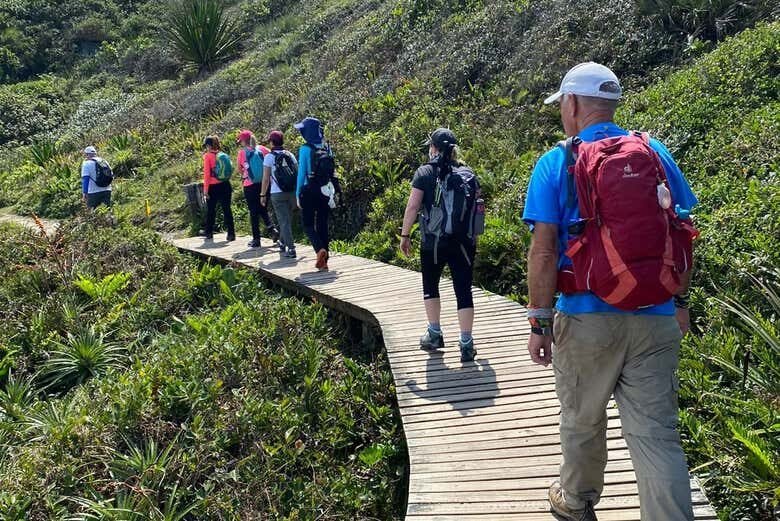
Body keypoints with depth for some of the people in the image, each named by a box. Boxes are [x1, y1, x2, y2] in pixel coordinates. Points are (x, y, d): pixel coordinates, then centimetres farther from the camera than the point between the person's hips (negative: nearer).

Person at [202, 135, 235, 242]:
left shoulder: (207, 156, -6)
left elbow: (207, 174, -10)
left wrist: (205, 189, -7)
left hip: (213, 187, -3)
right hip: (225, 185, 3)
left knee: (210, 211, 12)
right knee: (227, 210, 4)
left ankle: (209, 234, 20)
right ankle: (231, 234, -1)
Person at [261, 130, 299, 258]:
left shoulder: (269, 157, -3)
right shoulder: (290, 155, 9)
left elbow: (266, 178, -4)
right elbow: (297, 174, 8)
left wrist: (263, 195, 3)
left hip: (277, 194, -4)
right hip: (293, 192, 4)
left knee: (284, 221, -3)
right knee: (287, 219, 18)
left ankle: (291, 249, -9)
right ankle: (282, 244, 32)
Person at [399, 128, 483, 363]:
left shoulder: (425, 173, -3)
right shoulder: (468, 174, 6)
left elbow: (413, 207, -8)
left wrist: (405, 235, 0)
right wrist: (474, 237, 18)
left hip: (433, 242, -2)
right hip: (464, 243, 2)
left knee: (430, 286, 19)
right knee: (463, 290, 3)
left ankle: (435, 335, 24)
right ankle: (466, 344, 0)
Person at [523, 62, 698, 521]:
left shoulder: (557, 163, -5)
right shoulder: (656, 153, 5)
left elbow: (544, 248, -11)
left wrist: (540, 322, -7)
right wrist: (680, 300, 18)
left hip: (587, 317, -2)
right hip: (656, 319, 2)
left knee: (582, 421, 19)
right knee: (658, 435, 5)